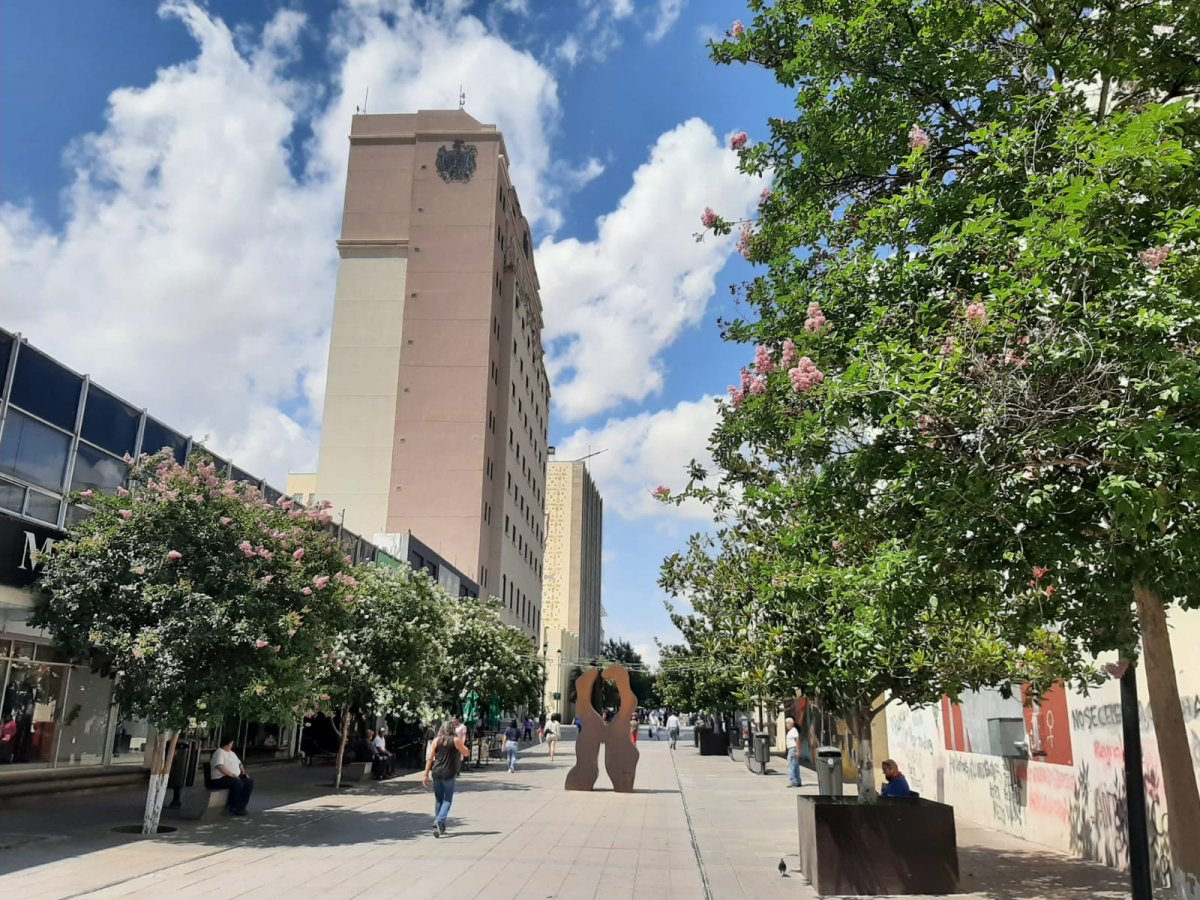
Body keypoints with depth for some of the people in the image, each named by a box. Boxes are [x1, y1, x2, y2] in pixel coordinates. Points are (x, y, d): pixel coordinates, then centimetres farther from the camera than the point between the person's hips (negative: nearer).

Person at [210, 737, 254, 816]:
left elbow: (239, 763, 29)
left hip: (235, 777, 10)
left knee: (250, 781, -9)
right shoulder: (219, 753, -10)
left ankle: (241, 806, -10)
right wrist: (231, 774, -29)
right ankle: (233, 807, -20)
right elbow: (219, 766, -26)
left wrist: (243, 772, 11)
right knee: (237, 782, -35)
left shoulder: (232, 753, 21)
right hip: (220, 779, -9)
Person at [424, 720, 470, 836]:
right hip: (449, 774, -3)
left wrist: (426, 775, 4)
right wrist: (462, 744, 18)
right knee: (447, 800, 3)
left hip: (436, 773, 3)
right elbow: (466, 754, 4)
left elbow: (429, 758, 1)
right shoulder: (456, 740, -3)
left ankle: (440, 826, 21)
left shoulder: (436, 740, 5)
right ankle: (439, 821, -18)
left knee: (438, 800, 16)